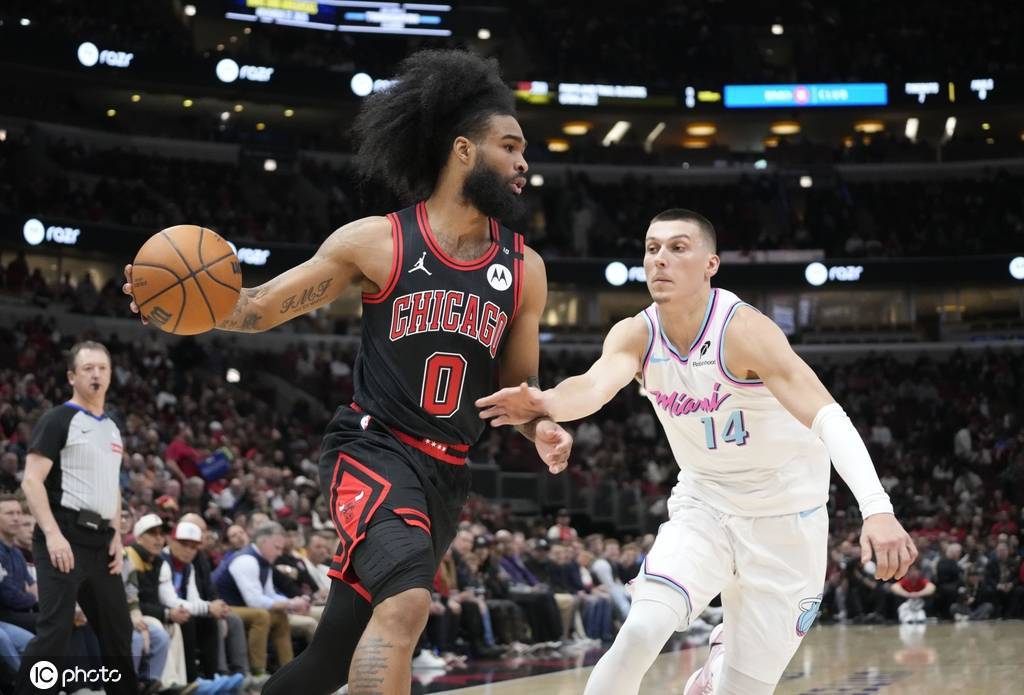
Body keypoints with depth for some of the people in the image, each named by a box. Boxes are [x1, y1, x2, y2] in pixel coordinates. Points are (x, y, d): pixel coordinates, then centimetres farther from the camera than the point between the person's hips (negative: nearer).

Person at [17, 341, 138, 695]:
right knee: (54, 629, -13)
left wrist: (117, 536, 12)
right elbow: (32, 481, -11)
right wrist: (53, 534, -21)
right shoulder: (58, 419, -4)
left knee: (118, 630, 12)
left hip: (101, 542, 8)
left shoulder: (112, 428, 19)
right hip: (65, 537, -8)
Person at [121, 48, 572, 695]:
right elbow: (264, 307, 0)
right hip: (373, 449, -5)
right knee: (407, 602, -32)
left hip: (446, 474, 5)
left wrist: (543, 427, -8)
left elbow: (519, 385, 15)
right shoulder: (376, 241, -6)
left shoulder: (524, 269, 6)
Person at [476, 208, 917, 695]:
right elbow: (595, 386, -32)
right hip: (703, 502, 3)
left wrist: (877, 509, -51)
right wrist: (545, 404, -57)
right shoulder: (636, 335, -11)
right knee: (642, 630, -22)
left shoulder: (744, 331, -24)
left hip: (785, 513, -3)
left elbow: (827, 416, -36)